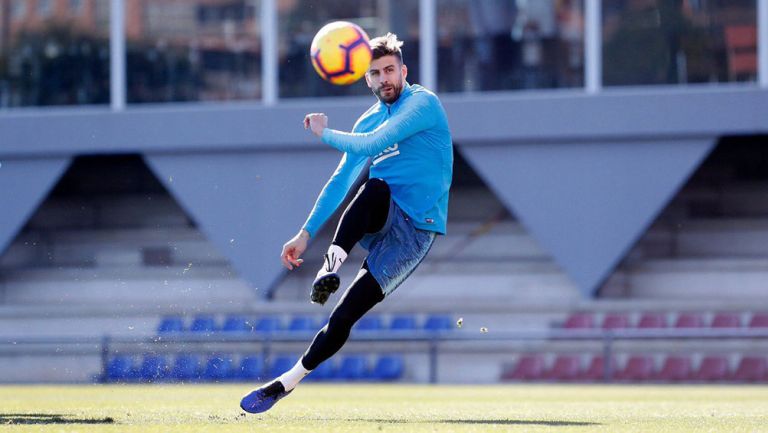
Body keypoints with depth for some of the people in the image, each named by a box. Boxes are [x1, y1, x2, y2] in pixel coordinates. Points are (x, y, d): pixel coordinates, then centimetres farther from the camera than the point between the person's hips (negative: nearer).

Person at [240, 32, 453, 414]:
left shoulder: (422, 103, -6)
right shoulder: (370, 121, 17)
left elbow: (370, 145, -15)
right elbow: (340, 181, 20)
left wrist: (324, 133, 1)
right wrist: (307, 233, 13)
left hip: (414, 230, -5)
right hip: (379, 221, 5)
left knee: (344, 316, -17)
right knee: (374, 188, -33)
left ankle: (287, 382, -13)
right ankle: (330, 267, -42)